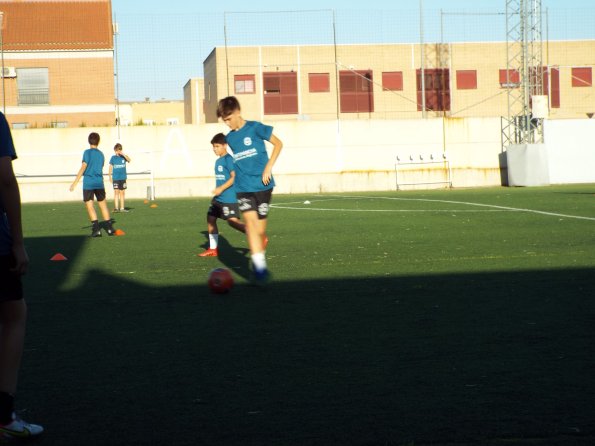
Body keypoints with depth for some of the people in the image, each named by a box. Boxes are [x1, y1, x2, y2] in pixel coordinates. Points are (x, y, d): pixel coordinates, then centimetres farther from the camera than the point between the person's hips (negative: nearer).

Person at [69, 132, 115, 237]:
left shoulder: (87, 152, -5)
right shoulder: (101, 154, 10)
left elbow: (83, 167, -11)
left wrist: (75, 182, -11)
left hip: (88, 183, -5)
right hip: (99, 183, 5)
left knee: (90, 206, -2)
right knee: (103, 205, 13)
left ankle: (96, 229, -10)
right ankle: (109, 228, 15)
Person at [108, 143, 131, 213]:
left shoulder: (123, 157, 3)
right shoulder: (113, 157, 2)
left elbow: (129, 160, -17)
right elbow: (111, 167, 5)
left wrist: (123, 154, -26)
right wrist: (110, 177, 1)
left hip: (123, 177, 2)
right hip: (115, 178, -2)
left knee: (122, 193, 7)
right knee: (116, 192, -9)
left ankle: (122, 208, 13)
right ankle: (116, 208, -11)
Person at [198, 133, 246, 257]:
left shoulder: (228, 159, -12)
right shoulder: (218, 161, 16)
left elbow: (234, 177, -20)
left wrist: (221, 188, -24)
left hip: (229, 198, -10)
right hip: (218, 198, 10)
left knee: (232, 221, -18)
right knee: (210, 218, 10)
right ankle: (213, 249, 18)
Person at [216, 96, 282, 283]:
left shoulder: (255, 128, -5)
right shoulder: (230, 138, 11)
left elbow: (278, 144, -1)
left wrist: (268, 167, -8)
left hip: (262, 185, -3)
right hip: (243, 187, 3)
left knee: (260, 228, 0)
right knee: (250, 221, -18)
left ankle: (259, 258, 24)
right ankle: (259, 265, -21)